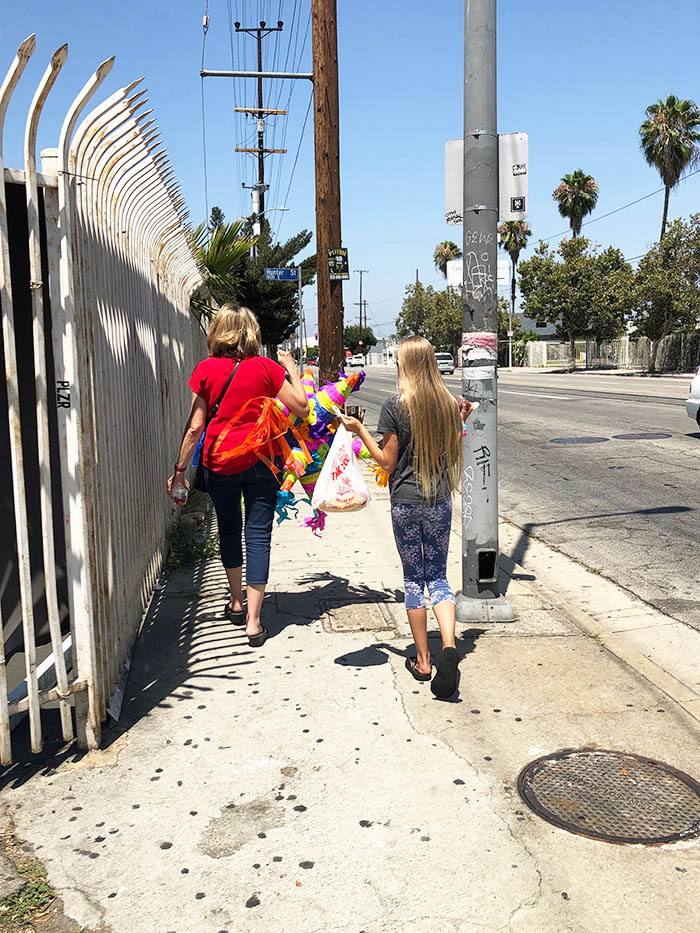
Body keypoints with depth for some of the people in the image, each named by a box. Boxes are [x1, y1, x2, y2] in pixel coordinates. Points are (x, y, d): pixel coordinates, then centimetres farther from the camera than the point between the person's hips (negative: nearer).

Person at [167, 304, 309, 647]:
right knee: (258, 534, 2)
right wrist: (291, 369, 9)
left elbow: (194, 427, -5)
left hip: (220, 462, 1)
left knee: (228, 529, 20)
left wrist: (180, 469, 3)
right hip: (261, 460, -1)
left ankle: (236, 604, 34)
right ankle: (253, 621, 1)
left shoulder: (205, 370, -3)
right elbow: (302, 408, -2)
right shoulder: (265, 367, -5)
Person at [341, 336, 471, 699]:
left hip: (405, 502, -3)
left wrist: (359, 430, -1)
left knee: (413, 579, 9)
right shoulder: (449, 404, 2)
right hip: (440, 501, 3)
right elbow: (453, 456, 9)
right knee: (438, 577, 11)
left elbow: (388, 462, -7)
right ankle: (449, 647, -11)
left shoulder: (394, 406, -10)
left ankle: (422, 661, 16)